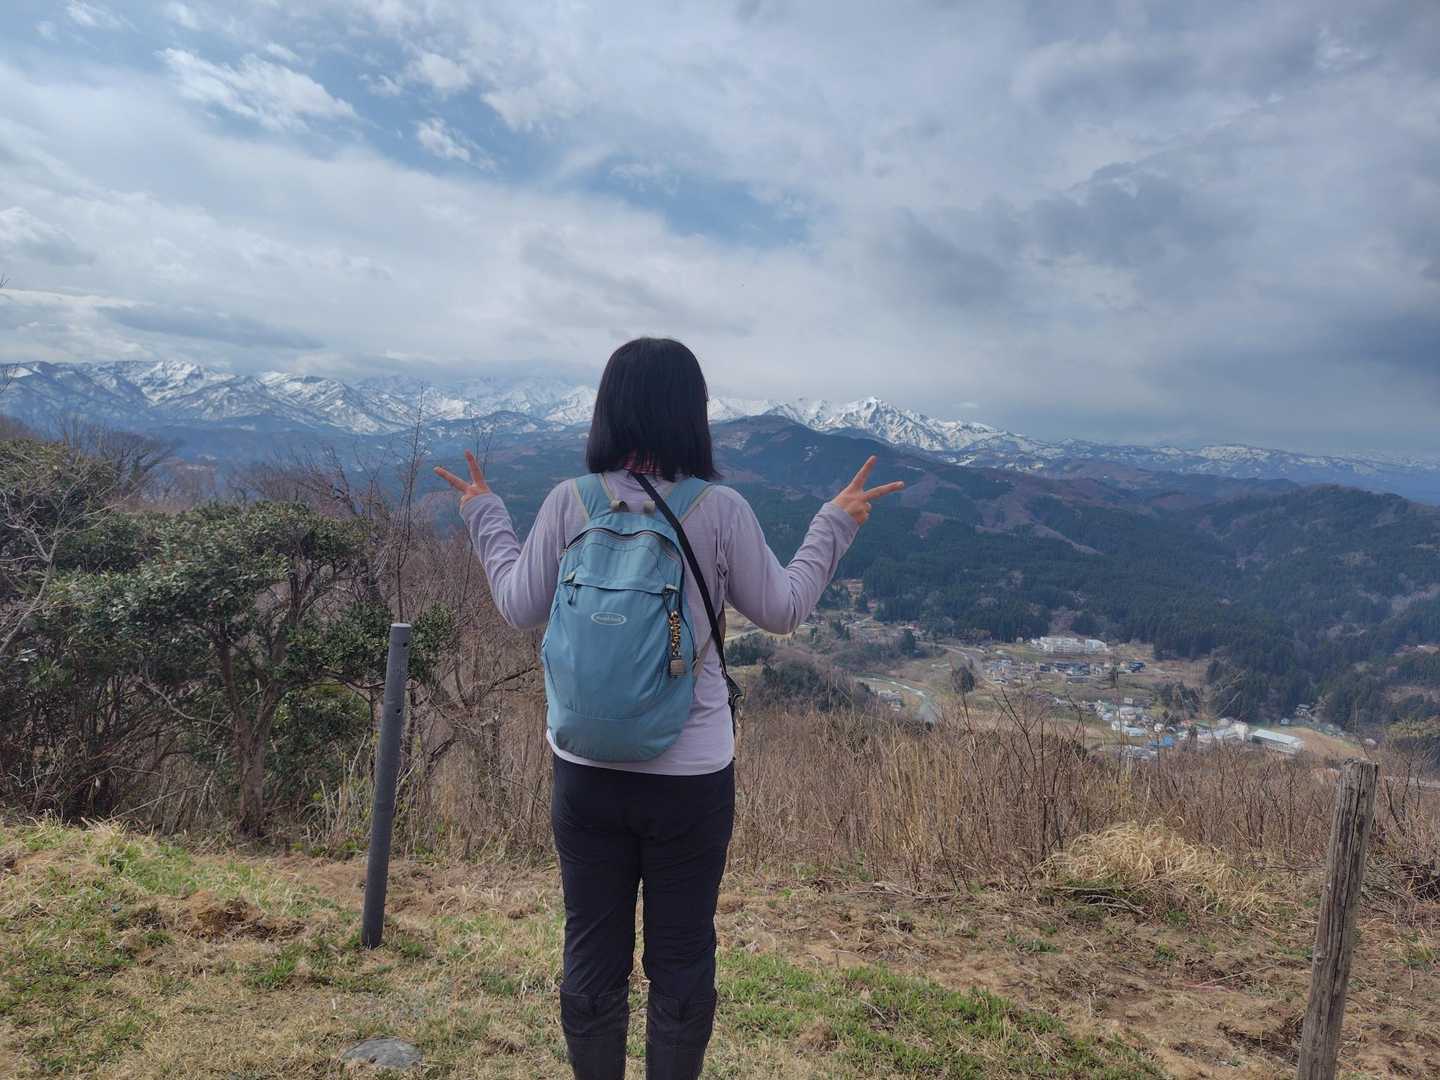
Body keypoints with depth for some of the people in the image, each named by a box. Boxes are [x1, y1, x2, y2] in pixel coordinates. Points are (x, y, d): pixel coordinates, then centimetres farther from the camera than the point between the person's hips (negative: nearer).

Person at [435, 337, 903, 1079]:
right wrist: (836, 524, 11)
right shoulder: (722, 509, -11)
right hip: (692, 775, -1)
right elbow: (782, 610, -1)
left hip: (588, 769, 2)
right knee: (681, 957, 16)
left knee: (593, 952, 18)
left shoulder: (568, 503, -8)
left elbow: (521, 610, 2)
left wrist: (485, 517, 16)